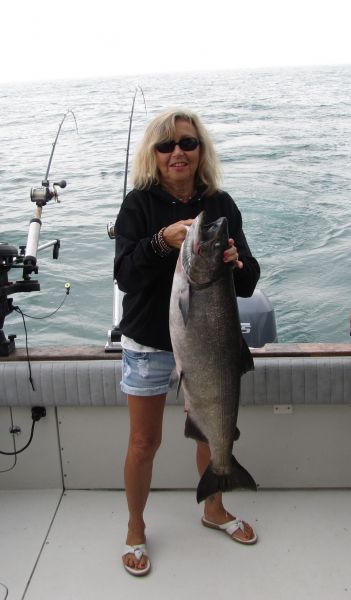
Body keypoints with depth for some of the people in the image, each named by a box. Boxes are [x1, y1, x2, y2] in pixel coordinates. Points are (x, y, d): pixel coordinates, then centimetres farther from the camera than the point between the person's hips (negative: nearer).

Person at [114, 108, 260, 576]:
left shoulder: (221, 205, -5)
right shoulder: (139, 204, -11)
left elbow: (249, 283, -6)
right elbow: (125, 276, -20)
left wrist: (236, 262, -28)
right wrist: (162, 241, -35)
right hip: (149, 342, -3)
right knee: (145, 443, 10)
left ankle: (214, 509, 47)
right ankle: (136, 528, 35)